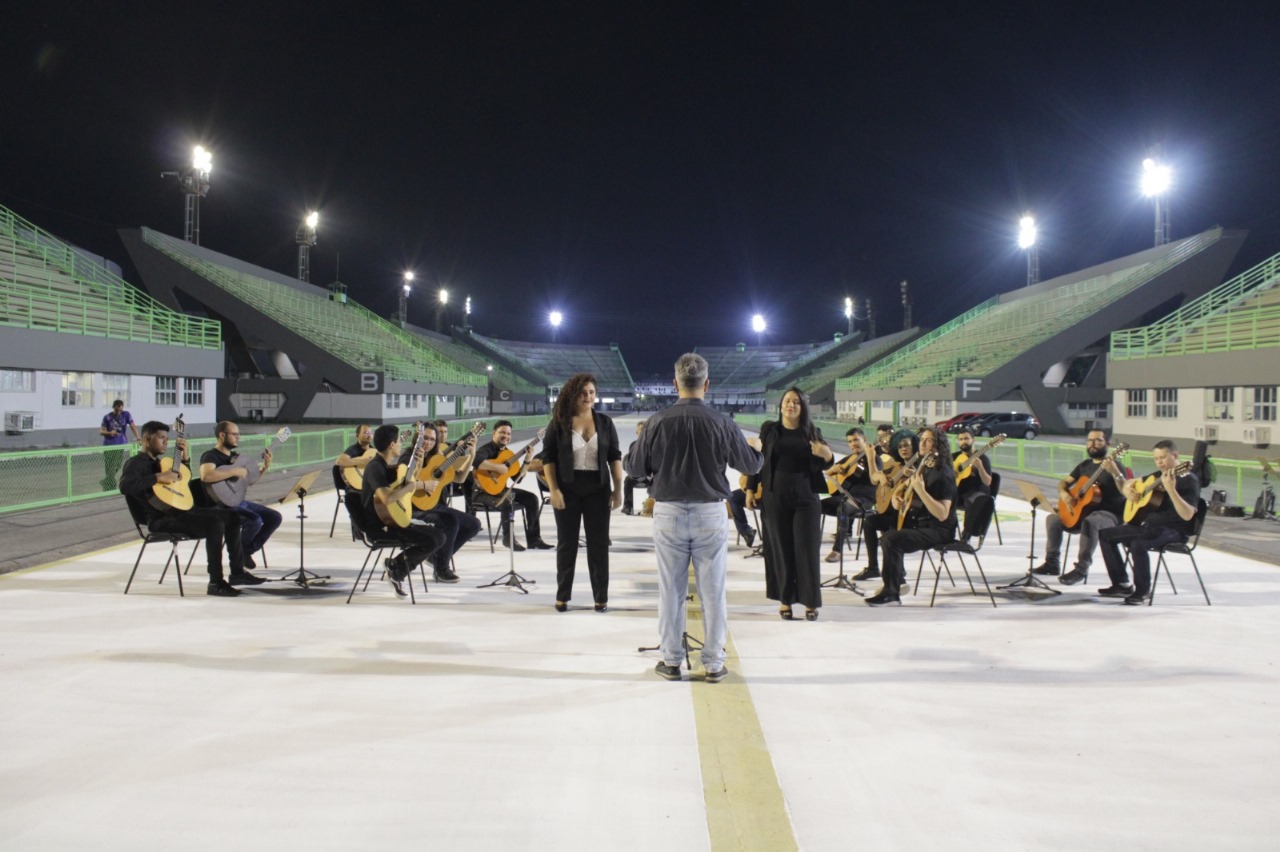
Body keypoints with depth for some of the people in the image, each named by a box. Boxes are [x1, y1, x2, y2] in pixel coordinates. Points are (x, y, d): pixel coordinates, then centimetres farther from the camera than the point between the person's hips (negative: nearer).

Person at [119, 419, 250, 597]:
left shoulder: (158, 461, 23)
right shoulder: (136, 463, -4)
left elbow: (183, 480, 35)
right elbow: (125, 486, -26)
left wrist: (184, 457, 21)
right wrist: (159, 477, -25)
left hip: (179, 510, 10)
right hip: (160, 519, -10)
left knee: (232, 515, 7)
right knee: (215, 523, -29)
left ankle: (237, 572, 8)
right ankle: (216, 582, -25)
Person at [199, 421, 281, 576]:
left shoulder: (236, 456, 15)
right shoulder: (210, 456, -11)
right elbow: (205, 476, -34)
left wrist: (264, 468, 3)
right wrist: (234, 471, -28)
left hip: (239, 501, 9)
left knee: (275, 517, -2)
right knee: (255, 521, -30)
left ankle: (248, 551, 8)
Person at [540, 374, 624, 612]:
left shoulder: (605, 422, 3)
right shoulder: (558, 423, -3)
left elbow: (615, 456, 5)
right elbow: (548, 458, -3)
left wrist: (618, 488, -1)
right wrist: (553, 490, -12)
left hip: (597, 489, 2)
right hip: (568, 489, -1)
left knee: (599, 542, 5)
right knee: (566, 542, 7)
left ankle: (601, 597, 13)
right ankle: (562, 596, 17)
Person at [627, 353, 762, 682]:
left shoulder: (659, 421, -7)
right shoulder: (722, 423, -7)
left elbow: (634, 467, 0)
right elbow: (751, 465, 3)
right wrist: (757, 450, 26)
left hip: (668, 513, 0)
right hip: (710, 513, 0)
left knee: (671, 590, 10)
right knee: (712, 591, 8)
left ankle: (671, 660, 17)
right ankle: (713, 663, 15)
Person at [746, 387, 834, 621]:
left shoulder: (811, 432, 4)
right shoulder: (769, 429, 3)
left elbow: (823, 465, 4)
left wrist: (827, 455, -18)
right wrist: (750, 489, 0)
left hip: (805, 497, 0)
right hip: (775, 497, 0)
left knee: (807, 548, -1)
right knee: (781, 548, 5)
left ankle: (810, 602, 7)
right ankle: (785, 599, 15)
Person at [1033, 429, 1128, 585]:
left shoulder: (1113, 466, -8)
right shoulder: (1084, 465, 13)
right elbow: (1064, 482, 19)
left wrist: (1115, 472, -40)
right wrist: (1063, 493, -5)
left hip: (1109, 514, -8)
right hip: (1082, 511, 8)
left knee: (1089, 522, -38)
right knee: (1052, 518, -5)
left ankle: (1081, 569, -33)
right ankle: (1052, 563, 0)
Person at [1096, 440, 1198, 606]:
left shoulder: (1188, 480, -11)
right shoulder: (1158, 476, 13)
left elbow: (1187, 515, -24)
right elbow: (1129, 483, 28)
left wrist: (1170, 489, -35)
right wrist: (1128, 489, 3)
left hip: (1173, 531, -9)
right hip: (1148, 525, 9)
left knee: (1137, 544, -36)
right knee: (1105, 535, 5)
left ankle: (1143, 590, -14)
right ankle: (1122, 584, 7)